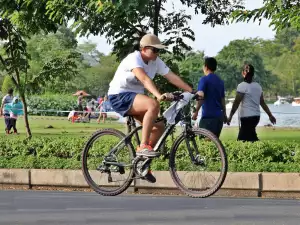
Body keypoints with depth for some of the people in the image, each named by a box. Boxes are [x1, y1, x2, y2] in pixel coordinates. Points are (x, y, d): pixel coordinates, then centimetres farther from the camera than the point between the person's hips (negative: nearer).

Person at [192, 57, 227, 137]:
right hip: (219, 116, 7)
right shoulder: (220, 81, 15)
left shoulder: (204, 79, -7)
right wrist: (224, 114, 30)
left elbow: (200, 96, -20)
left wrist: (196, 111, -18)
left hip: (208, 116, -7)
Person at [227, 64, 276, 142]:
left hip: (247, 117, -8)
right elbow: (262, 103, 14)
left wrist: (230, 116, -11)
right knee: (241, 138, 15)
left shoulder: (242, 86, -9)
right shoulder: (258, 86, 11)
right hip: (256, 116, 8)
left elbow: (236, 102, -13)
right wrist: (270, 115, 22)